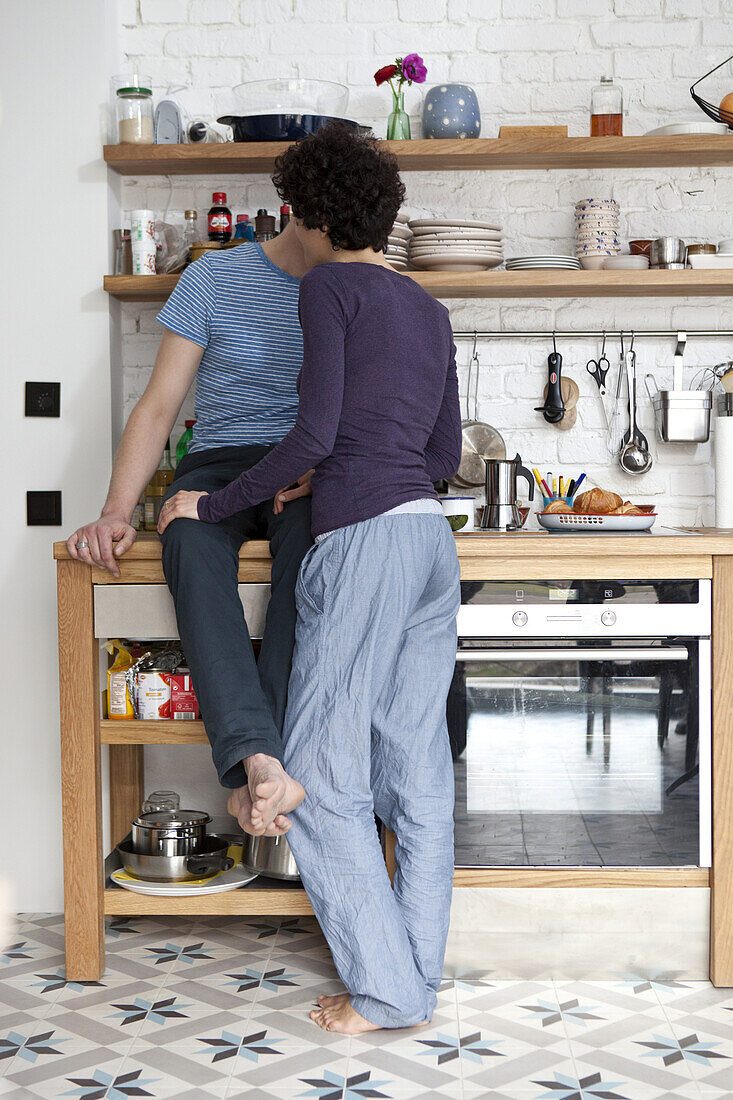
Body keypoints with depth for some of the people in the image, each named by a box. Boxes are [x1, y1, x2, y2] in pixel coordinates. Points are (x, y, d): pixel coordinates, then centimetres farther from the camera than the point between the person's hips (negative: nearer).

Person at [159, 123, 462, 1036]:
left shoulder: (330, 285, -3)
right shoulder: (428, 309, 20)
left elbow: (315, 432, -12)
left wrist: (212, 506, -3)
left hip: (363, 540, -8)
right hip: (431, 538, 9)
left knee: (324, 776, -1)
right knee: (417, 768, 10)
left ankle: (385, 990, 2)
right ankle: (420, 975, 15)